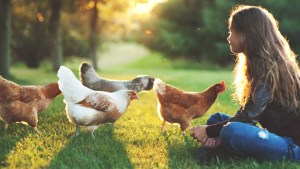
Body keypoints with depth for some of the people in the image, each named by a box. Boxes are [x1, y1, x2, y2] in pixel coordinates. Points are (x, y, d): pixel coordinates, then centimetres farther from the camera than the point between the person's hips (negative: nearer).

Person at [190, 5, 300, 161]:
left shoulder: (268, 68, -19)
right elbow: (247, 114, 8)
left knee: (232, 132, -33)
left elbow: (247, 116, -19)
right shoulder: (260, 64, 10)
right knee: (217, 118, 9)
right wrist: (217, 133, -6)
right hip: (275, 132, 10)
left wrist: (209, 131, -8)